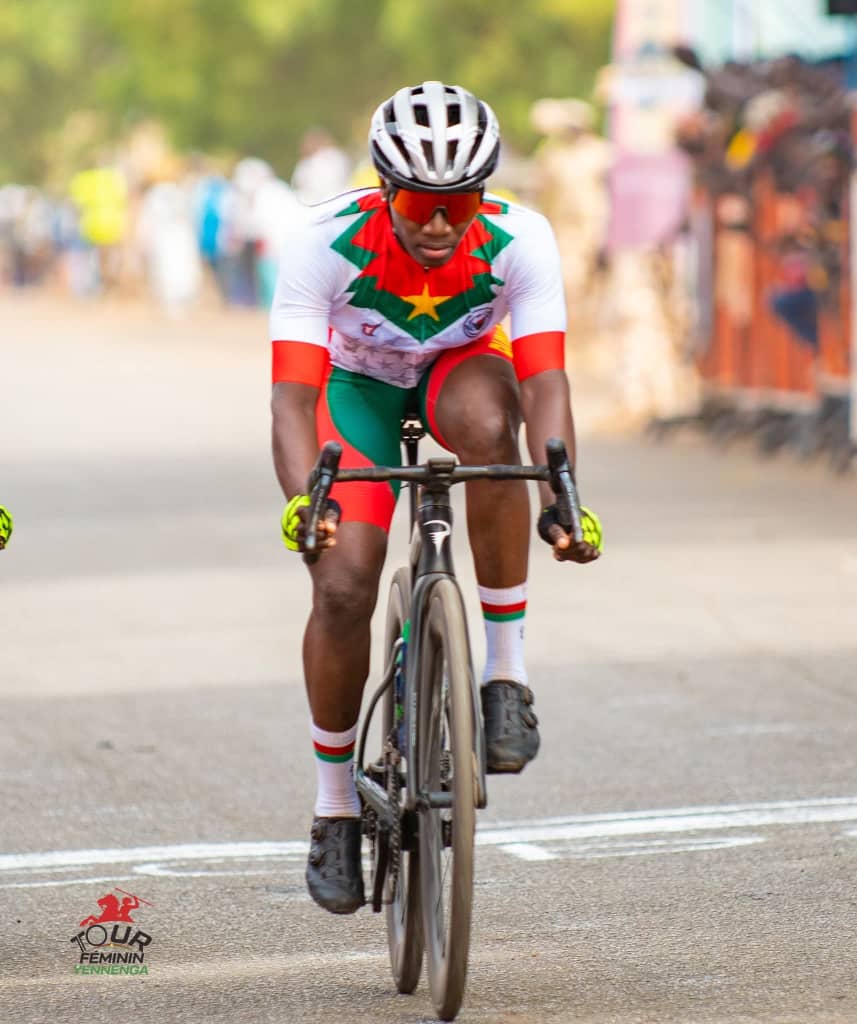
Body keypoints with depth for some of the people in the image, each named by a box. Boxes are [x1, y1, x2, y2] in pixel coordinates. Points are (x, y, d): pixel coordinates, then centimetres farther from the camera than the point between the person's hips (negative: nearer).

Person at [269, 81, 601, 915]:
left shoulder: (519, 241, -32)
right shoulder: (324, 245, -35)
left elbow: (544, 381, -39)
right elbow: (293, 397, -40)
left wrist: (560, 495, -55)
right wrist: (301, 501, -57)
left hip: (461, 368, 0)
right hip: (358, 382, 0)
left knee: (487, 424, -37)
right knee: (343, 587, -16)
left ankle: (506, 671, -24)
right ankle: (335, 806, 6)